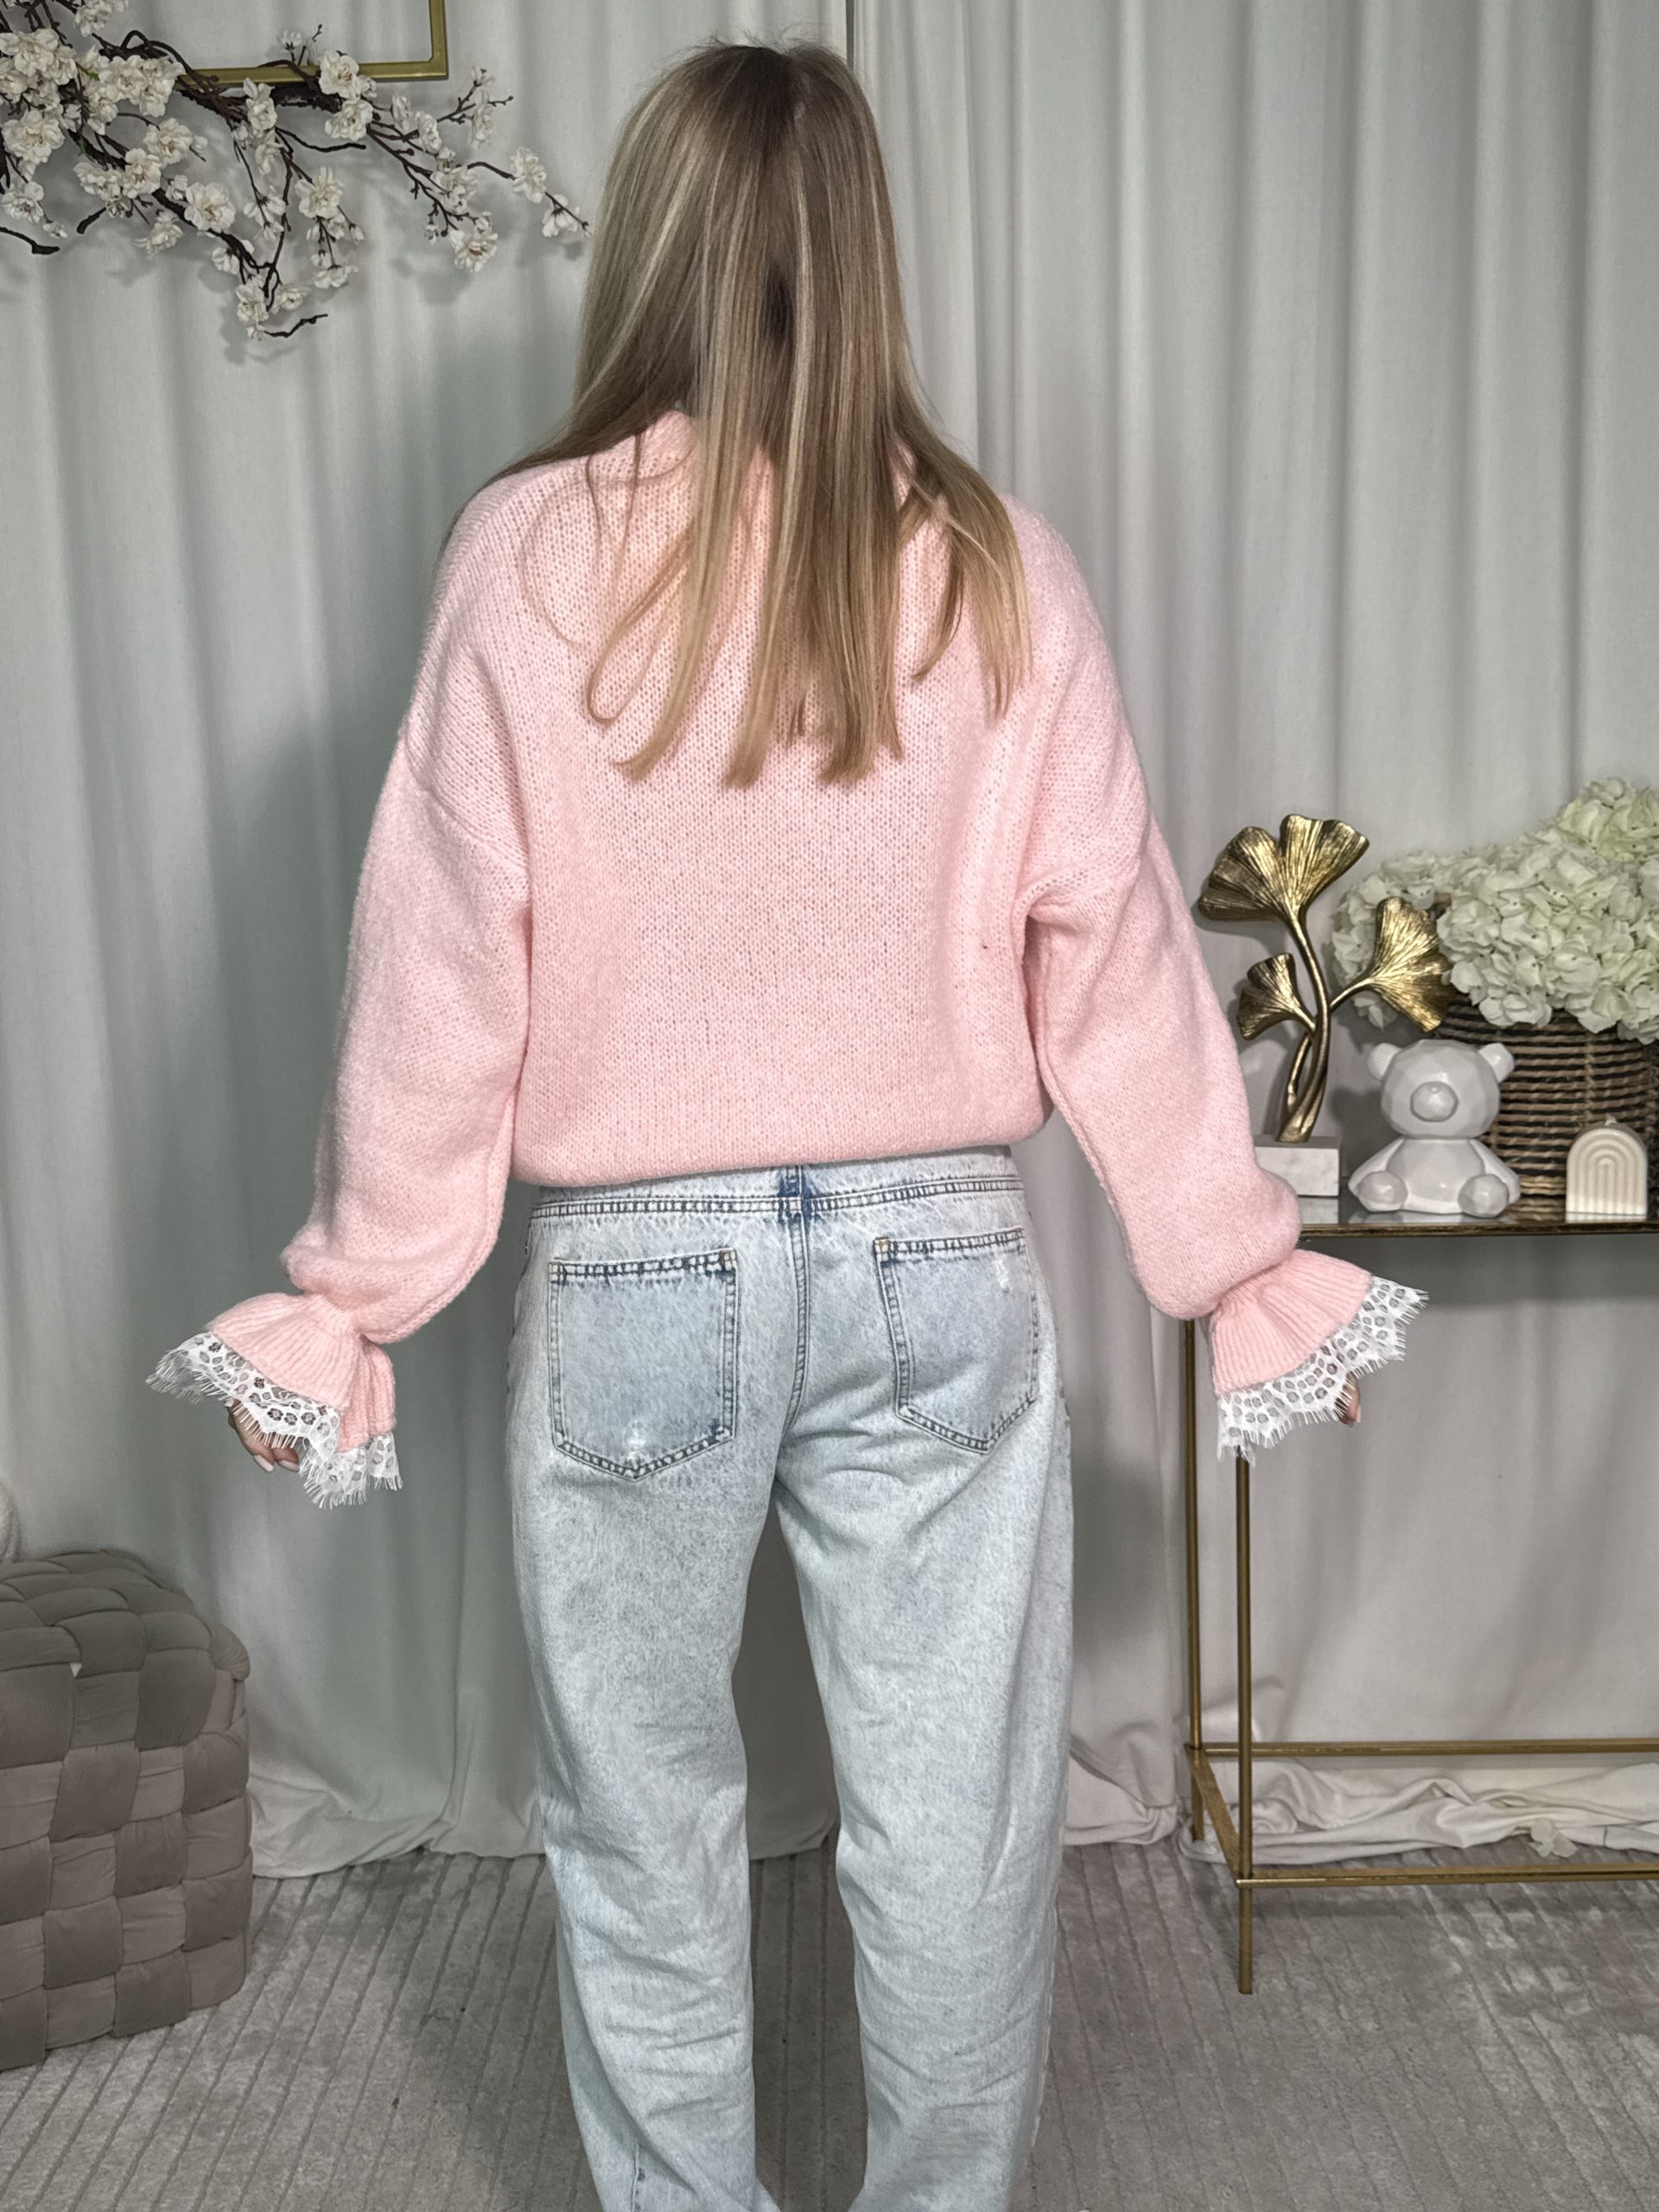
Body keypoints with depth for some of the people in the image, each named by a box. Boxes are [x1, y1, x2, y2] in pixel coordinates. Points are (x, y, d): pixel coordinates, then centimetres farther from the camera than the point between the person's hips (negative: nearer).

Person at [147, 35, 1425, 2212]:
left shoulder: (530, 555, -8)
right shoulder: (992, 564, -3)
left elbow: (441, 973, -7)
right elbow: (1114, 955, -2)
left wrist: (356, 1297, 3)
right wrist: (1244, 1264, 8)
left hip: (633, 1281, -1)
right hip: (939, 1267, 2)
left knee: (646, 1834, 19)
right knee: (957, 1831, 16)